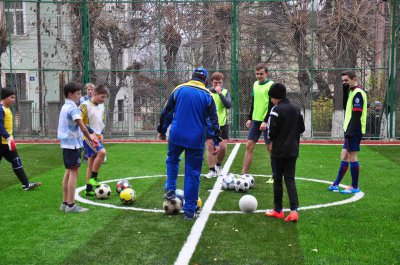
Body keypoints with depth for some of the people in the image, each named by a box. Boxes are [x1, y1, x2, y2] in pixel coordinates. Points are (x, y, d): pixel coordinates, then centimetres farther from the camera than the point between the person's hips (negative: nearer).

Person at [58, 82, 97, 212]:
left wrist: (89, 136, 17)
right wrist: (90, 138, -6)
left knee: (68, 172, 14)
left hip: (66, 143, 10)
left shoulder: (65, 107, 15)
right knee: (74, 172, -7)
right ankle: (71, 205, -5)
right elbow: (82, 127, -20)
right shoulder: (73, 108, -15)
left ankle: (65, 203, 19)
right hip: (73, 143, -10)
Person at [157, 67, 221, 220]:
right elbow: (213, 120, -1)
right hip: (196, 139, -1)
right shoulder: (207, 95, 3)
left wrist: (161, 130, 20)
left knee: (172, 160, 29)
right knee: (193, 173, 6)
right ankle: (189, 211, 8)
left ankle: (170, 190, 14)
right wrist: (216, 141, 0)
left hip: (176, 136, 1)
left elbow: (166, 112, 8)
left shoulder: (179, 90, 5)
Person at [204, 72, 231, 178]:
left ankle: (219, 165, 22)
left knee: (223, 147, -5)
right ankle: (212, 171, 7)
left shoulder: (225, 92, 1)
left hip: (222, 124, 1)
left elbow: (228, 105, -15)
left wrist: (220, 93, -20)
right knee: (210, 147, -3)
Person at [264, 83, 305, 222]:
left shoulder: (276, 110, -14)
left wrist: (271, 141, 2)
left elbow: (272, 131, -16)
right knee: (290, 179, 6)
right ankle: (294, 210, -6)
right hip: (293, 150, 6)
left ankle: (278, 210, 16)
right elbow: (301, 128, 14)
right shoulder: (296, 108, 8)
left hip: (279, 150, -6)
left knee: (277, 179, 7)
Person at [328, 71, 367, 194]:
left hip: (354, 131, -10)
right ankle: (336, 184, 21)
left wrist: (350, 131, -22)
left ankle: (354, 187, 4)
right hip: (350, 130, 10)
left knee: (352, 157, -4)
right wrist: (345, 91, 7)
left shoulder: (358, 92, -13)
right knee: (344, 156, 13)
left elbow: (357, 115, -19)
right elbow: (346, 108, 16)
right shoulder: (352, 92, 15)